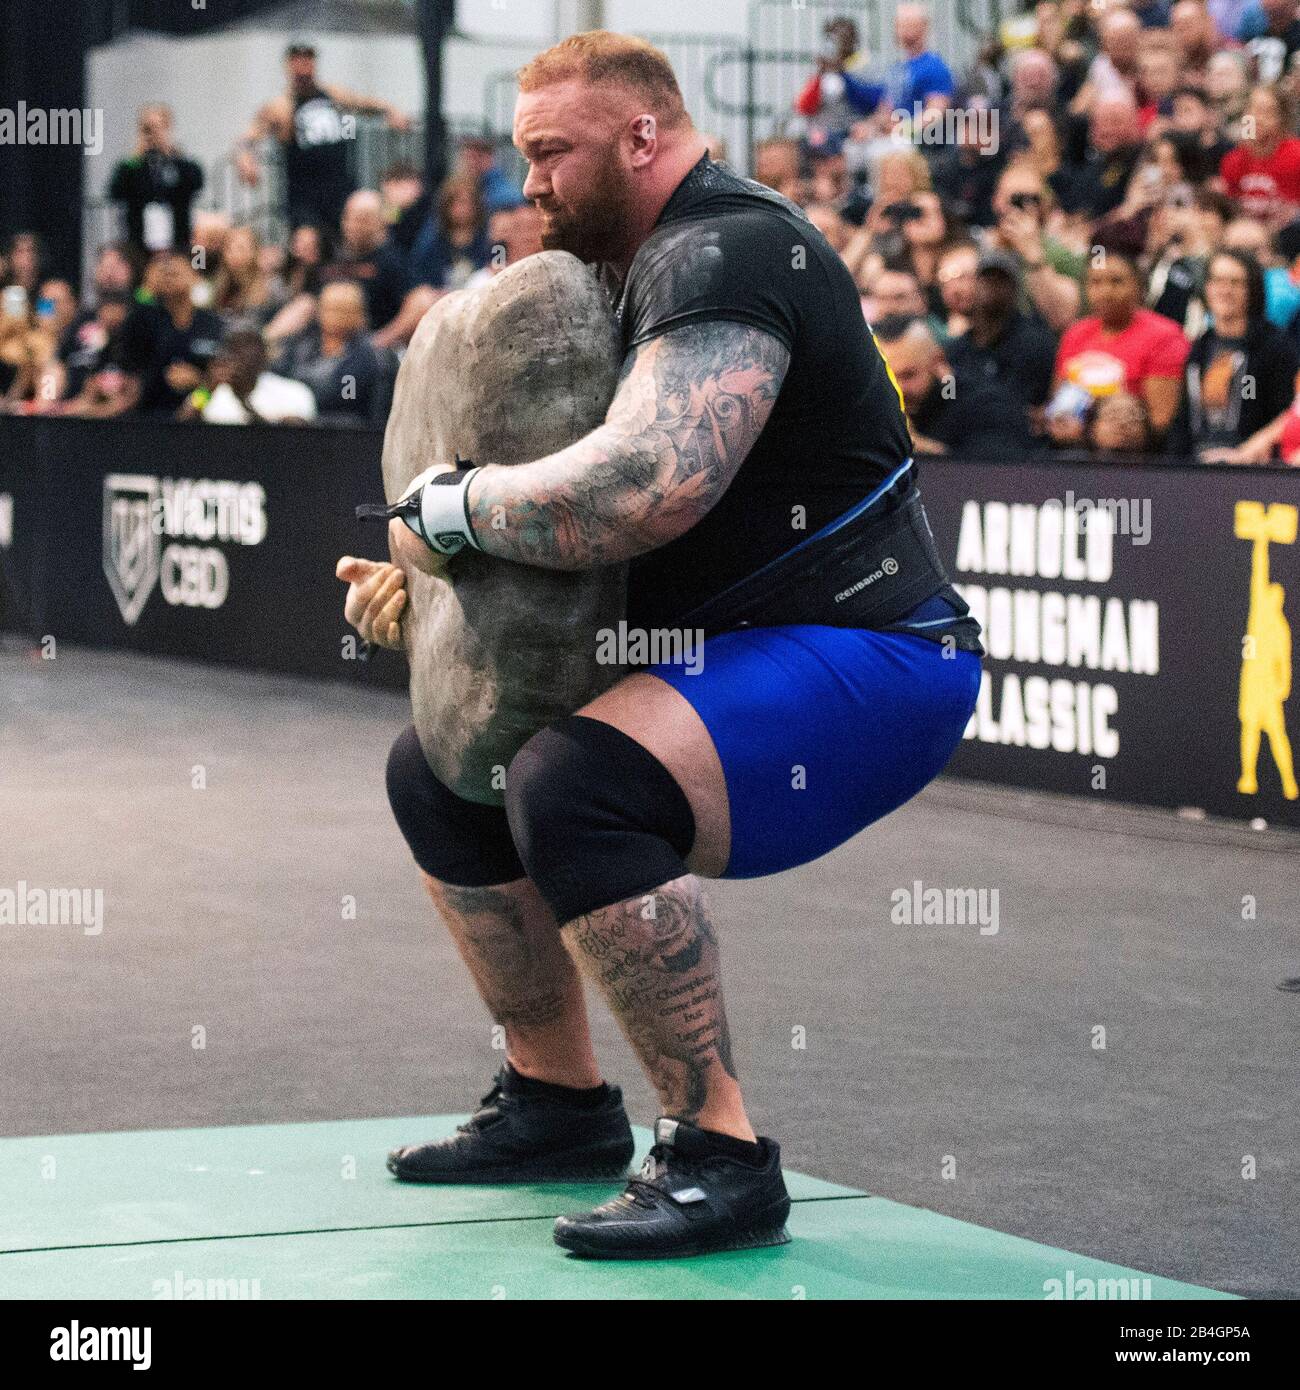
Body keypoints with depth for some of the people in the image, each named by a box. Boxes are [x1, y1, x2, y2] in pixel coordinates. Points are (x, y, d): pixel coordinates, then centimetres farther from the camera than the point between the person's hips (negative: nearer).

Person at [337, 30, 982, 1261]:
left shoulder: (723, 255, -18)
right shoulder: (633, 273, 15)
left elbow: (649, 488, -35)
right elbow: (577, 515, 22)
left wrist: (449, 509, -19)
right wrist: (421, 583, 4)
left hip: (872, 662, -11)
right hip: (725, 655, 11)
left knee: (575, 786, -33)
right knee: (438, 771, 15)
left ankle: (718, 1159, -23)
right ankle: (559, 1103, 24)